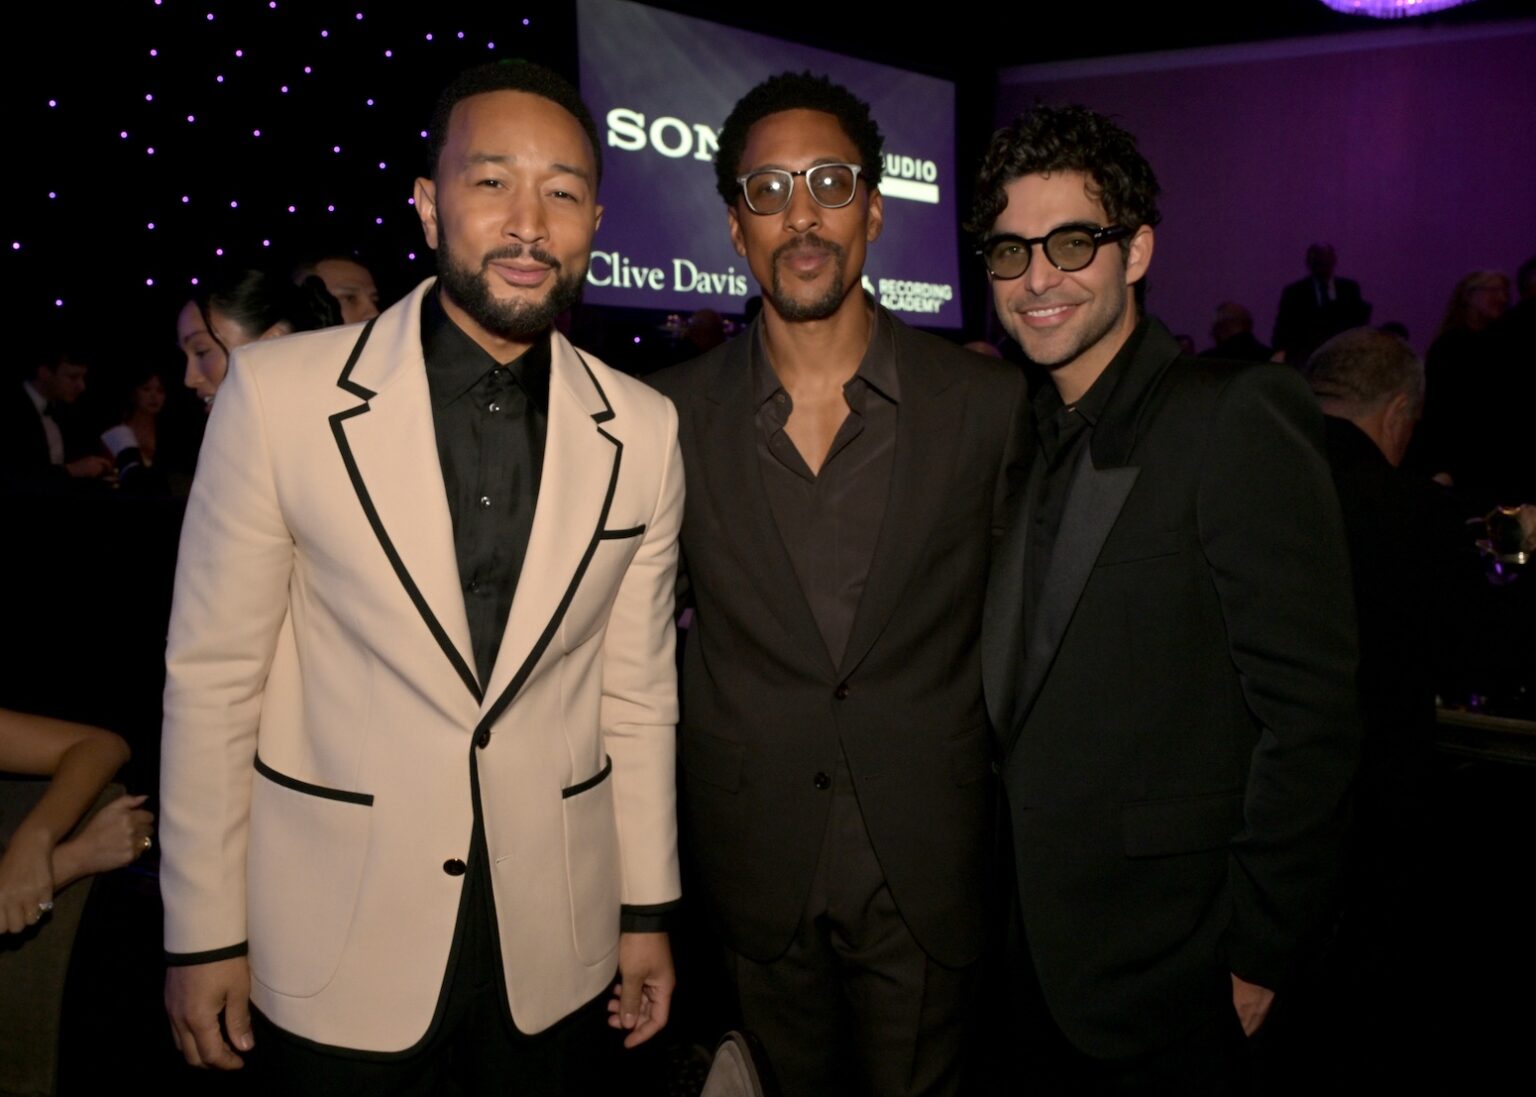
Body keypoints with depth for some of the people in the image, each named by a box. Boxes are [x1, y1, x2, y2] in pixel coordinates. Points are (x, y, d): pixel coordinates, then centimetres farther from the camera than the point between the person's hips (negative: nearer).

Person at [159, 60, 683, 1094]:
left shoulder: (644, 432, -4)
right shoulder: (279, 391, -11)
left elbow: (638, 688, 2)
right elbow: (211, 673, -6)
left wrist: (648, 910, 7)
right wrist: (204, 934, -2)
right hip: (334, 951, -2)